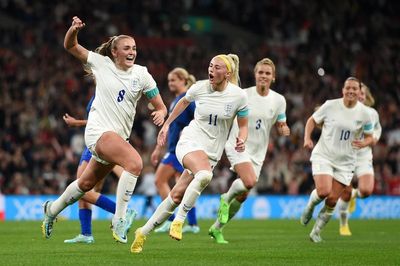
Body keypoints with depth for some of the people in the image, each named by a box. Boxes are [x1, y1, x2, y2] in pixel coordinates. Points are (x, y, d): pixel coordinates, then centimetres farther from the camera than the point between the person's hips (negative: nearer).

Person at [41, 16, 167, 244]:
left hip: (120, 136, 5)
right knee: (135, 163, -31)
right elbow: (71, 46, 6)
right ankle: (119, 220, -25)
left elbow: (160, 106, 5)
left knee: (86, 184, 20)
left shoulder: (142, 75, 3)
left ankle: (53, 209, 47)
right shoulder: (101, 63, -2)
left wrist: (160, 113, -19)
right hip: (99, 131, -5)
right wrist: (74, 30, -15)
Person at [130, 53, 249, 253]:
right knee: (204, 175, -36)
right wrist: (167, 124, 24)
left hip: (212, 152, 2)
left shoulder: (238, 96, -6)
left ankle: (143, 232, 14)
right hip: (190, 141, -2)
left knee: (177, 196, -1)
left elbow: (243, 125, 6)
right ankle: (178, 221, -25)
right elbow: (184, 102, 18)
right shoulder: (199, 87, -5)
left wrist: (241, 140, -15)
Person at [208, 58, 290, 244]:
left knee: (242, 197, 3)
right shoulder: (243, 95, -8)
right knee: (250, 182, -28)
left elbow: (280, 126, 8)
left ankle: (217, 228, 22)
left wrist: (284, 130, -15)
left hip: (258, 152, 4)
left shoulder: (279, 100, 0)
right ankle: (226, 198, 3)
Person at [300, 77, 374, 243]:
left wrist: (364, 143, -15)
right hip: (323, 156, -2)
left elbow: (369, 136, 8)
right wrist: (307, 138, -9)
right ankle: (310, 205, 13)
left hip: (345, 162, 2)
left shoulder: (364, 113, -3)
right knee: (323, 191, -23)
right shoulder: (330, 105, -7)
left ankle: (316, 231, 20)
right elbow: (313, 120, 7)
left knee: (332, 201, -1)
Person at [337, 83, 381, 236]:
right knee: (345, 193, -3)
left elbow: (377, 128, 22)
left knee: (366, 190, -18)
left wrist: (375, 137, 2)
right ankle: (343, 225, 22)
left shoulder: (372, 113, 3)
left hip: (364, 158, 2)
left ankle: (354, 194, 22)